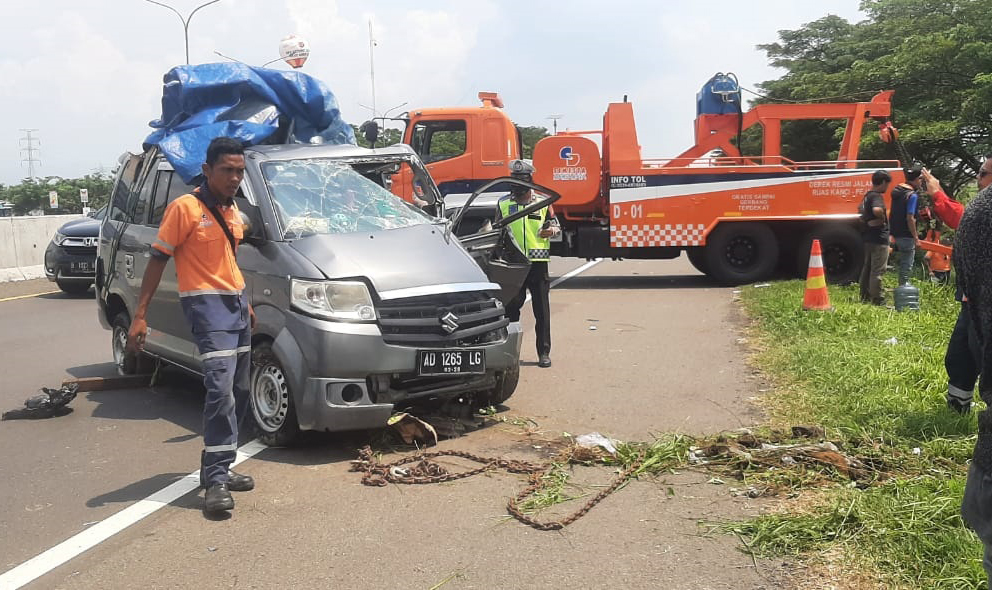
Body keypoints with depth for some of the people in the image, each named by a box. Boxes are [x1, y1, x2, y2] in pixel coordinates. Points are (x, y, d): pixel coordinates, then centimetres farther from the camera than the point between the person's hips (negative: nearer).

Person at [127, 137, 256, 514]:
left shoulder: (232, 210, 13)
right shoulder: (185, 208, -9)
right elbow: (158, 259, -9)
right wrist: (140, 315, -14)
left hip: (236, 302, 8)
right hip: (206, 303, -8)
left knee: (239, 392, 8)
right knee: (220, 388, -19)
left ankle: (219, 468, 17)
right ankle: (216, 480, -15)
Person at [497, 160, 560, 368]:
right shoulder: (503, 203, 10)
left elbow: (556, 226, 13)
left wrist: (551, 230, -8)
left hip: (538, 261, -1)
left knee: (542, 310, 1)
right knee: (511, 306, 6)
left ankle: (544, 352, 7)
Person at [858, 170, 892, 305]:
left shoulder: (867, 196, 13)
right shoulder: (877, 196, -17)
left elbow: (860, 209, 31)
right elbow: (877, 210, -37)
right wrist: (882, 218, -18)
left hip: (868, 237, 10)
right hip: (879, 238, -10)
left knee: (867, 268, 15)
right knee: (877, 270, -7)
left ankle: (865, 297, 22)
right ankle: (877, 300, -7)